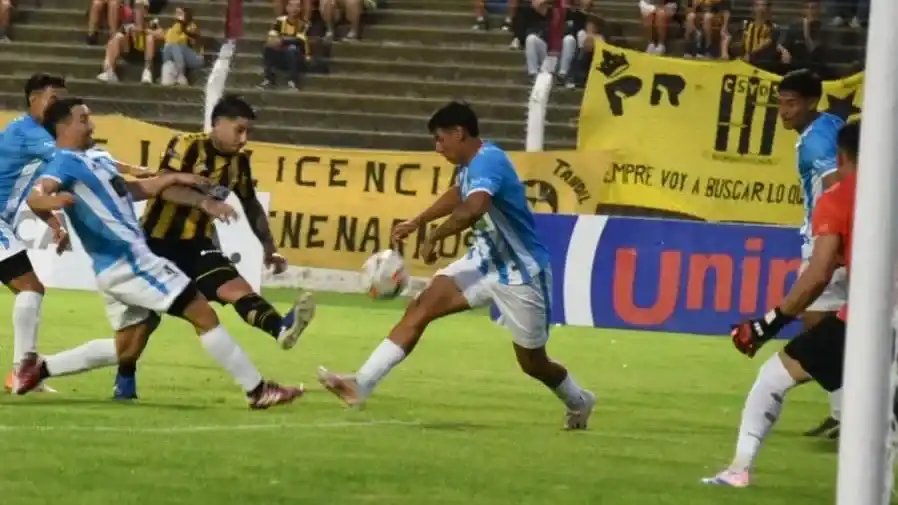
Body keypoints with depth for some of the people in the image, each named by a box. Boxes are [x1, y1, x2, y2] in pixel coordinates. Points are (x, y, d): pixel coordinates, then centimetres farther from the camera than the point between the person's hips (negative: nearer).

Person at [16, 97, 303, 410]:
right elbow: (34, 197, -27)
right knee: (204, 316, -6)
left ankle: (42, 369, 16)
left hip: (122, 267, 10)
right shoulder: (66, 162, -10)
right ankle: (257, 391, -3)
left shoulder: (89, 162, 19)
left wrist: (173, 179, 26)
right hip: (129, 263, -10)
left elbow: (128, 191, 32)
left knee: (125, 350, 17)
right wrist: (52, 201, -50)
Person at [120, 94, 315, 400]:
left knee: (237, 287, -21)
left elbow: (251, 206, 18)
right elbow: (164, 187, -31)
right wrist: (204, 200, -44)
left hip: (195, 244, 4)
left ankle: (281, 329, -46)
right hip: (158, 241, -4)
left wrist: (269, 247, 10)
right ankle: (125, 378, 19)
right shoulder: (187, 146, -15)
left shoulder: (239, 161, 4)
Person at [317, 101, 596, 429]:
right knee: (421, 307, -9)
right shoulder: (471, 164, 4)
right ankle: (361, 384, -14)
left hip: (519, 273, -8)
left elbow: (473, 209, -45)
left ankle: (578, 402, 37)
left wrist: (433, 239, -35)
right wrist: (417, 222, 27)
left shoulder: (488, 161, -25)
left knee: (532, 363, 6)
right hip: (485, 261, 8)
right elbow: (458, 194, 29)